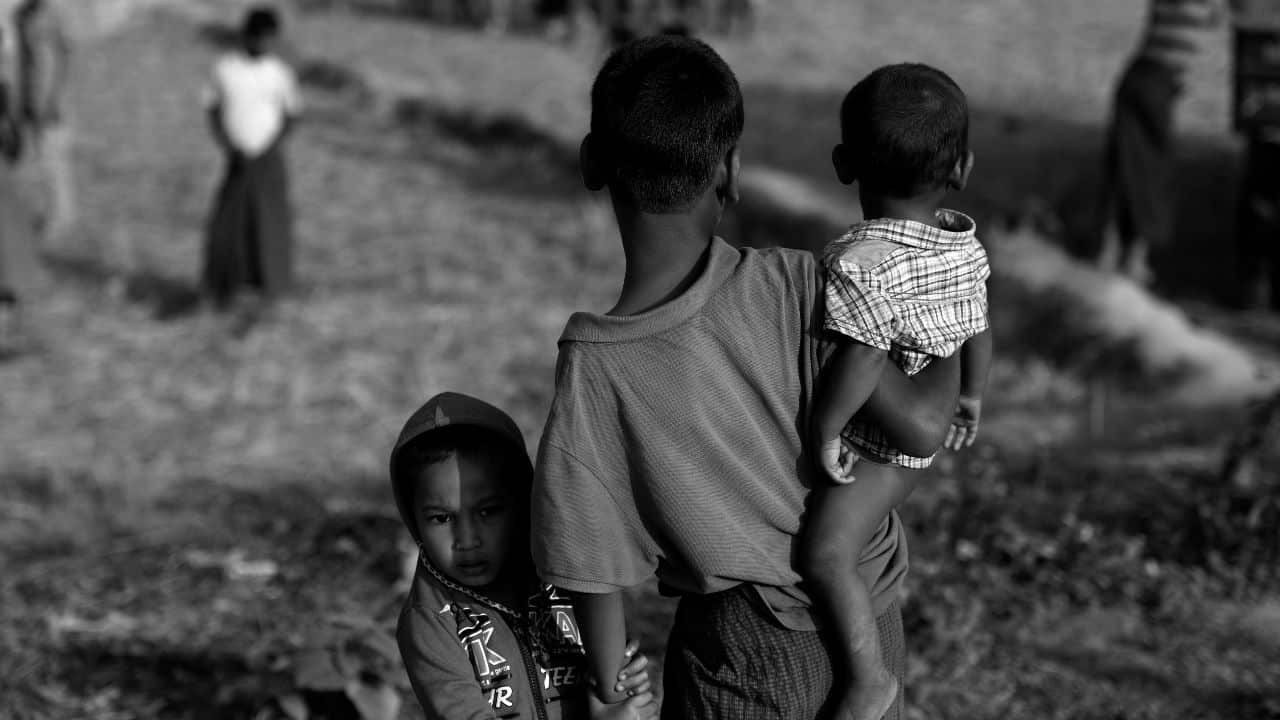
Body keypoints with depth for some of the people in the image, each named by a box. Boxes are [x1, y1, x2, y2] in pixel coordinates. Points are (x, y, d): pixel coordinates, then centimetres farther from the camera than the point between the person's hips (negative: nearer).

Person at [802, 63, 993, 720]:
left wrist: (824, 430, -21)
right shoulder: (968, 247, -5)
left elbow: (860, 360, -33)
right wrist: (972, 396, 24)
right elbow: (978, 332, 8)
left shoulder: (859, 265, -30)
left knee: (825, 553, -13)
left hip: (877, 443, -9)